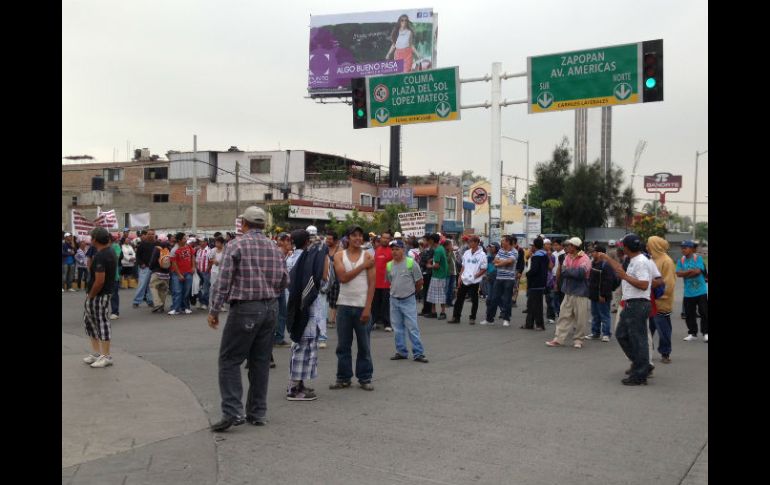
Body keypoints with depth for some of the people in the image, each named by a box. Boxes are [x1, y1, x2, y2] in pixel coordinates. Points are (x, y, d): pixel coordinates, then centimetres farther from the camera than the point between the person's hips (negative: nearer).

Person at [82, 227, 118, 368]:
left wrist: (90, 296, -13)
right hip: (106, 292, 11)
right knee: (88, 319, 19)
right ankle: (96, 352, 26)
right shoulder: (110, 252, 10)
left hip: (99, 294, -11)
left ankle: (106, 357, 6)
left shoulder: (100, 256, -22)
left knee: (102, 322, -3)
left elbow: (99, 281, -26)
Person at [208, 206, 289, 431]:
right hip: (271, 308, 6)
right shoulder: (274, 247, 8)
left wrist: (214, 311, -6)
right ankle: (257, 413, 17)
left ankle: (232, 411, -7)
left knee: (230, 360, 1)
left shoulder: (236, 245, -9)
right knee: (261, 360, 12)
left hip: (245, 309, -6)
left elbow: (223, 281, -12)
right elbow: (284, 280, 10)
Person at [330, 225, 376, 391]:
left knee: (364, 345, 5)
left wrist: (367, 308, -11)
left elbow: (371, 284, -4)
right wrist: (363, 266, -13)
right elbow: (343, 277, -12)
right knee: (343, 345, 8)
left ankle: (365, 378, 15)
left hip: (362, 306, -1)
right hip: (344, 305, 1)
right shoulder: (339, 256, 3)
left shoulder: (368, 256, 0)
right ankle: (343, 378, 18)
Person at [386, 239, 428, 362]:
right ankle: (401, 352, 21)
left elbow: (419, 281, -1)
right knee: (397, 328, 11)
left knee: (413, 327, -4)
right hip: (394, 300, 5)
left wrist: (412, 292, 9)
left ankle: (418, 353, 1)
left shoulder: (411, 263, -10)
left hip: (408, 300, -4)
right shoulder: (389, 265, 3)